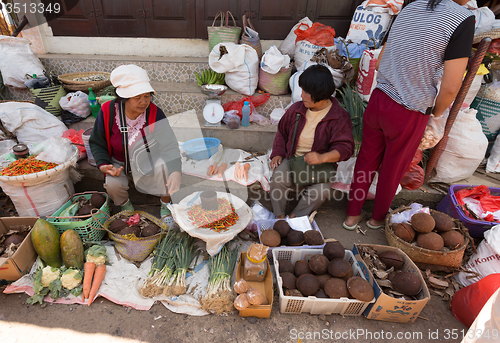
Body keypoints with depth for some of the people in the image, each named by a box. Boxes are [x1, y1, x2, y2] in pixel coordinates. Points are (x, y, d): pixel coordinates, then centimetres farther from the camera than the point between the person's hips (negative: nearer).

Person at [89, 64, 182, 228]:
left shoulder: (154, 113, -21)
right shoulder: (107, 111, -18)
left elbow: (169, 144, -27)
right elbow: (97, 143, -2)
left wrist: (175, 170, -45)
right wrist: (103, 164, -20)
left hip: (147, 163, -1)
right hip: (119, 164, 1)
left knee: (163, 164, -32)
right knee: (112, 185, -28)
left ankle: (165, 206, -7)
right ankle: (125, 206, 11)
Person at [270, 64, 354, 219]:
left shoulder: (340, 117, -11)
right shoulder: (297, 109, 1)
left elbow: (345, 148, -15)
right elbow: (282, 132, 16)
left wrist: (323, 157, -33)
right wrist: (277, 153, 2)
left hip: (321, 164, -2)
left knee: (321, 190, -29)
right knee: (278, 179, -26)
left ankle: (294, 217, -5)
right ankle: (279, 217, -4)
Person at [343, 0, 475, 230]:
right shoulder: (463, 19, -13)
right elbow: (450, 88, -16)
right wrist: (436, 112, 3)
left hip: (377, 100, 5)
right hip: (409, 114, -5)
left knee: (366, 161, 17)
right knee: (392, 170, 15)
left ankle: (352, 215, 32)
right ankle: (378, 218, 39)